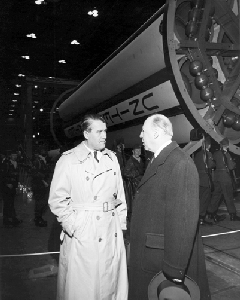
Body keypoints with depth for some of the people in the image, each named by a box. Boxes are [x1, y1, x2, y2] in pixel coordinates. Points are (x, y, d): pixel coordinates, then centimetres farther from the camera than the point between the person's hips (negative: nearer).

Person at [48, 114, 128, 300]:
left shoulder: (112, 158, 9)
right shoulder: (68, 160, -5)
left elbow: (120, 194, 11)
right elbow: (57, 200, -5)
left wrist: (122, 222, 7)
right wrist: (72, 226, -10)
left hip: (112, 233, 4)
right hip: (81, 234, -4)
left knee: (113, 283, 14)